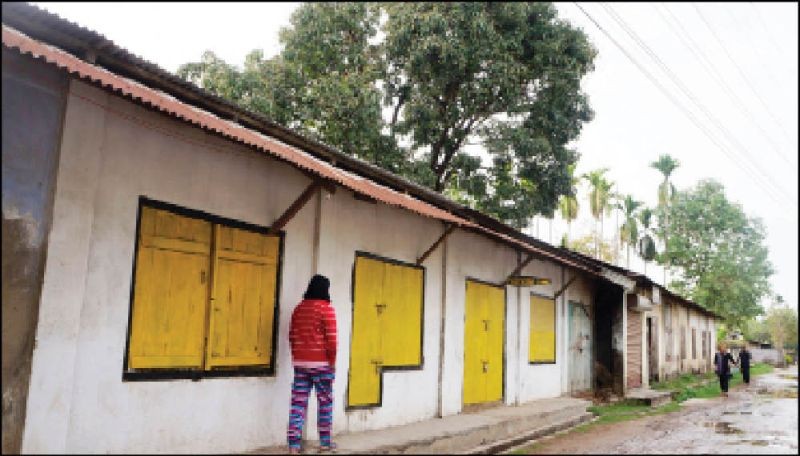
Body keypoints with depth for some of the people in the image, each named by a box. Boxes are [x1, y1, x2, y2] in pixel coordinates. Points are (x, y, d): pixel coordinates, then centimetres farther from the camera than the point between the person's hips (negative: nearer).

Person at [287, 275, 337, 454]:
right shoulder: (326, 308, -9)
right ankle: (325, 442, 18)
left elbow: (292, 336, 12)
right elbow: (331, 339, -12)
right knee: (325, 402, 9)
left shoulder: (299, 308, 8)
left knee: (298, 402, 4)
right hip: (321, 363, -5)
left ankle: (293, 445, 3)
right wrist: (333, 361, -1)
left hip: (300, 362, 5)